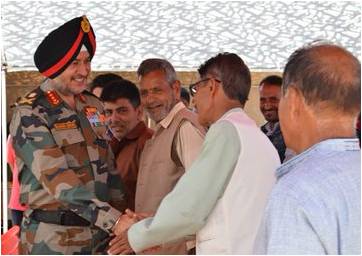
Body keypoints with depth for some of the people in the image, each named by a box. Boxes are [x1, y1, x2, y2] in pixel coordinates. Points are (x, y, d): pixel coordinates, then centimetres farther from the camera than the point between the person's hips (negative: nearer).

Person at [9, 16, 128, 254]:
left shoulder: (94, 106, 10)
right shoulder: (30, 114, -10)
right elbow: (57, 178, -20)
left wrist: (123, 222, 4)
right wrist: (114, 220, -28)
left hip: (99, 234, 5)